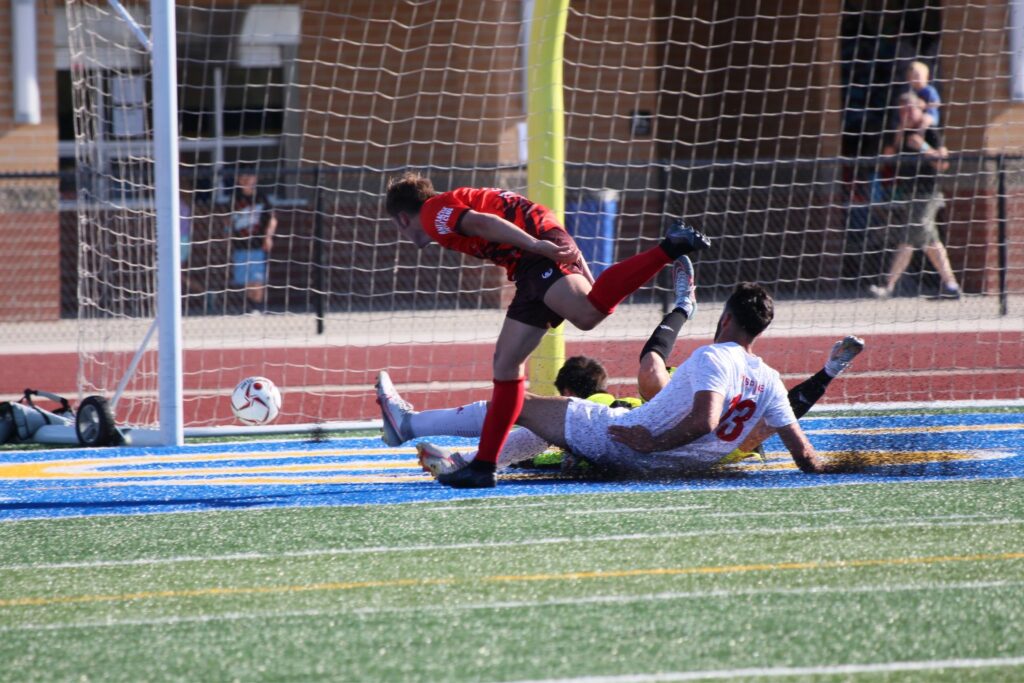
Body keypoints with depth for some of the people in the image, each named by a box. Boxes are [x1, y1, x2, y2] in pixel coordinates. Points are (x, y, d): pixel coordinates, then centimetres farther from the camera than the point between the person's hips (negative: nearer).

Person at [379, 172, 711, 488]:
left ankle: (669, 248, -37)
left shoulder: (434, 212, 6)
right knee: (506, 362, 10)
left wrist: (536, 246, -22)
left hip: (540, 257, -10)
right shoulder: (456, 204, 33)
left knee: (588, 313, -36)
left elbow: (479, 222, -11)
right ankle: (484, 465, 12)